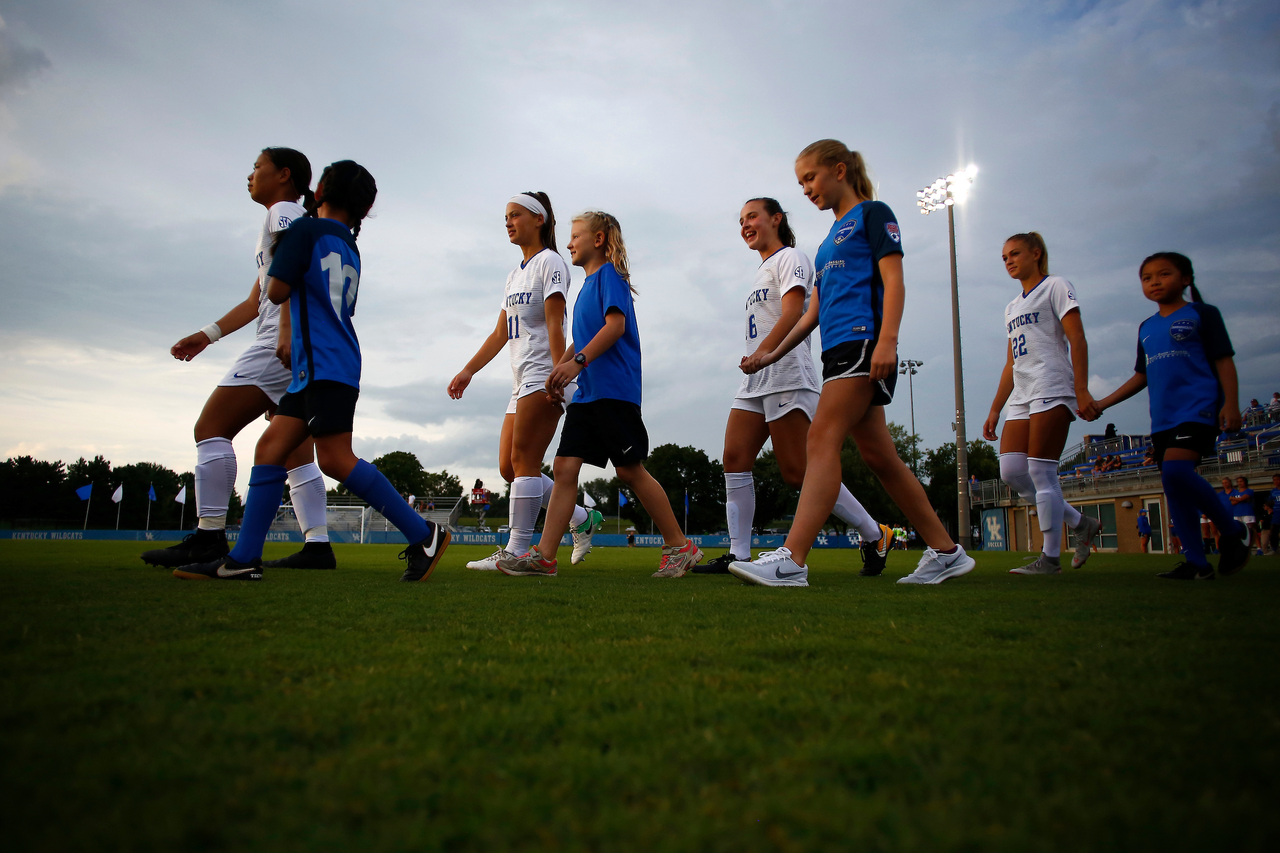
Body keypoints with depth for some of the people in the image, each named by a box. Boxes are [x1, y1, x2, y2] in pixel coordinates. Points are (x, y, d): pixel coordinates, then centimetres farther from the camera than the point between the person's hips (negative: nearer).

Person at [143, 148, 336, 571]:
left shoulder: (284, 212, 2)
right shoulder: (281, 222, 31)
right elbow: (255, 301, 30)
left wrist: (288, 331, -27)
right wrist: (207, 335, 26)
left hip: (285, 343, -10)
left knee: (211, 426, -11)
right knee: (295, 452, 4)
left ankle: (209, 535, -14)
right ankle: (318, 545, -2)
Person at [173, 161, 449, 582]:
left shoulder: (306, 228, -3)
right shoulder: (350, 248, 20)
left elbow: (277, 291, -6)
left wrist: (278, 265, 15)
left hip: (325, 366, -9)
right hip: (314, 369, 9)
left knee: (336, 459, -14)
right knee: (271, 445, 5)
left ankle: (423, 534, -12)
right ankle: (243, 559, 3)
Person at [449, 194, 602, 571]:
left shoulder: (549, 262, -1)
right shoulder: (515, 274, 24)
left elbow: (554, 324, -13)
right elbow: (501, 333, 24)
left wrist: (558, 374, -21)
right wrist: (468, 371, 19)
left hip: (544, 376, -9)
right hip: (521, 381, 9)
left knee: (523, 459, -12)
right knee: (509, 467, 4)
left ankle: (516, 551, -8)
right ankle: (583, 519, 12)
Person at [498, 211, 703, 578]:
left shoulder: (610, 274, -3)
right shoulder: (587, 285, 23)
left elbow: (615, 325, -17)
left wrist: (578, 362, -23)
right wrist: (558, 371, 13)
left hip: (615, 389, -9)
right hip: (587, 393, 9)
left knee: (630, 469, -5)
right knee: (564, 467, 0)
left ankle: (680, 547, 7)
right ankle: (544, 555, -1)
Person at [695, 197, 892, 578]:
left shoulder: (790, 257, 0)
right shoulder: (763, 271, 27)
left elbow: (792, 314, -16)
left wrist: (760, 355, -27)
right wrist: (755, 361, 18)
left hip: (787, 375, -9)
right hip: (756, 380, 9)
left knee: (797, 471, -11)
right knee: (735, 460, -3)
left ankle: (875, 536, 2)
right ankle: (738, 554, -2)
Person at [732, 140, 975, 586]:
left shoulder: (872, 213, 5)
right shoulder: (831, 238, 28)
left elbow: (893, 280, -7)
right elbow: (814, 311, 26)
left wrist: (887, 340, -20)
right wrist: (772, 355, 20)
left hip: (863, 341, -9)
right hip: (839, 349, 9)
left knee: (822, 440, -19)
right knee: (878, 455, 5)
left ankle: (790, 560, -26)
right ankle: (946, 552, 14)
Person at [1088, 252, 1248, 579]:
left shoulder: (1201, 314, 4)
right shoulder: (1146, 327, 20)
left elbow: (1223, 361, -1)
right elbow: (1142, 376, 24)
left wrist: (1231, 402, -12)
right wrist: (1103, 403, 18)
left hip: (1198, 407, -6)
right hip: (1163, 418, 6)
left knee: (1175, 470, -25)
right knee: (1175, 489, 2)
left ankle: (1231, 531, -6)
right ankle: (1196, 563, 6)